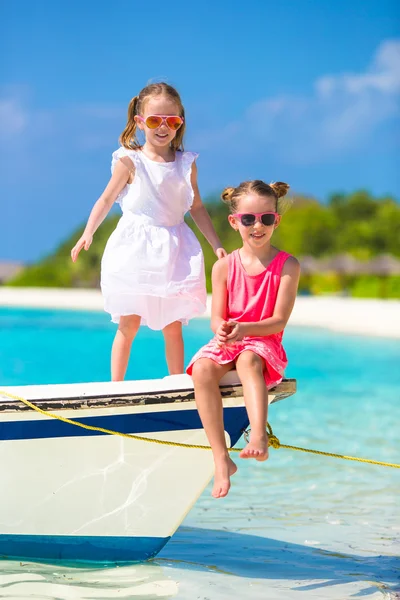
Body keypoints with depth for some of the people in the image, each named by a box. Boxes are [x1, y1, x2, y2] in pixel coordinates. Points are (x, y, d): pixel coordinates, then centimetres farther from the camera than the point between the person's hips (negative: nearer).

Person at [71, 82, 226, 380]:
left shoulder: (187, 164, 4)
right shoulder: (130, 161, -5)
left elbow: (197, 207, 12)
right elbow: (106, 199, -4)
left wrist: (217, 244, 9)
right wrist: (88, 233, -17)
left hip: (173, 250, 3)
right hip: (135, 248, -3)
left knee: (173, 326, 6)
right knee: (128, 323, -1)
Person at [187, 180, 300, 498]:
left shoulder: (287, 265, -3)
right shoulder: (224, 266, 3)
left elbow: (279, 321, -10)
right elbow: (217, 318, 0)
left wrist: (244, 329, -28)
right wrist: (221, 329, -26)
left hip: (264, 344, -3)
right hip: (226, 342, 3)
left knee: (248, 360, -39)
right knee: (203, 369, -31)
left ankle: (259, 436, -56)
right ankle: (222, 460, -32)